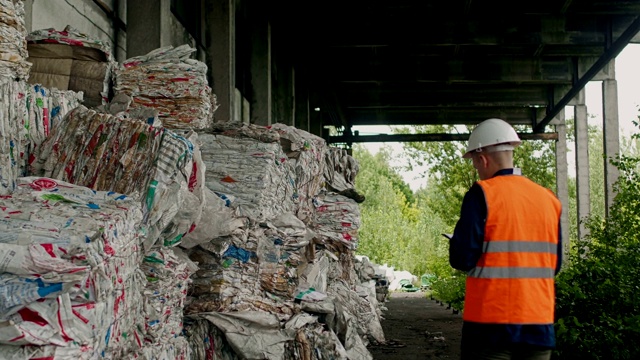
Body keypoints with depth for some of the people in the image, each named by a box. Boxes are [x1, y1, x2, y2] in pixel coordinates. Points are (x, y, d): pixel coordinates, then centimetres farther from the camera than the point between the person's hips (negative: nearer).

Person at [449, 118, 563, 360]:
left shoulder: (482, 193, -9)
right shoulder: (548, 199, 7)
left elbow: (462, 259, -13)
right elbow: (554, 265, 12)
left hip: (491, 324, -5)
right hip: (540, 325, 5)